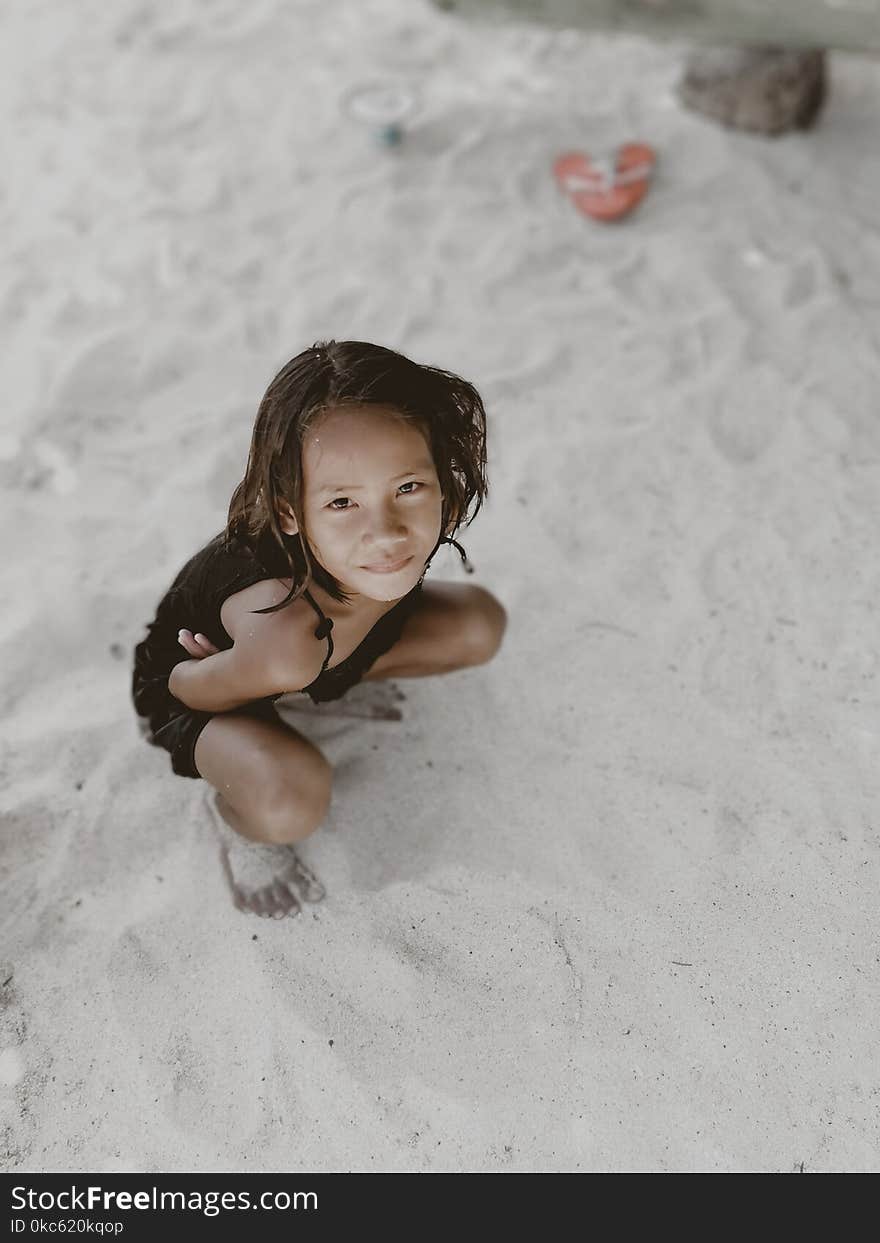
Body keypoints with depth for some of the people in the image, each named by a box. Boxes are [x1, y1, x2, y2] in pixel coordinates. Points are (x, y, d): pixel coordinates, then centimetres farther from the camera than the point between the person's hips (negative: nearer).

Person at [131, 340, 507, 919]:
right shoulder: (285, 640, -47)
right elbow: (189, 688, -27)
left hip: (312, 659, 6)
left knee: (480, 624, -3)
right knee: (290, 800, -39)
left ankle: (339, 680, 18)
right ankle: (233, 810, 1)